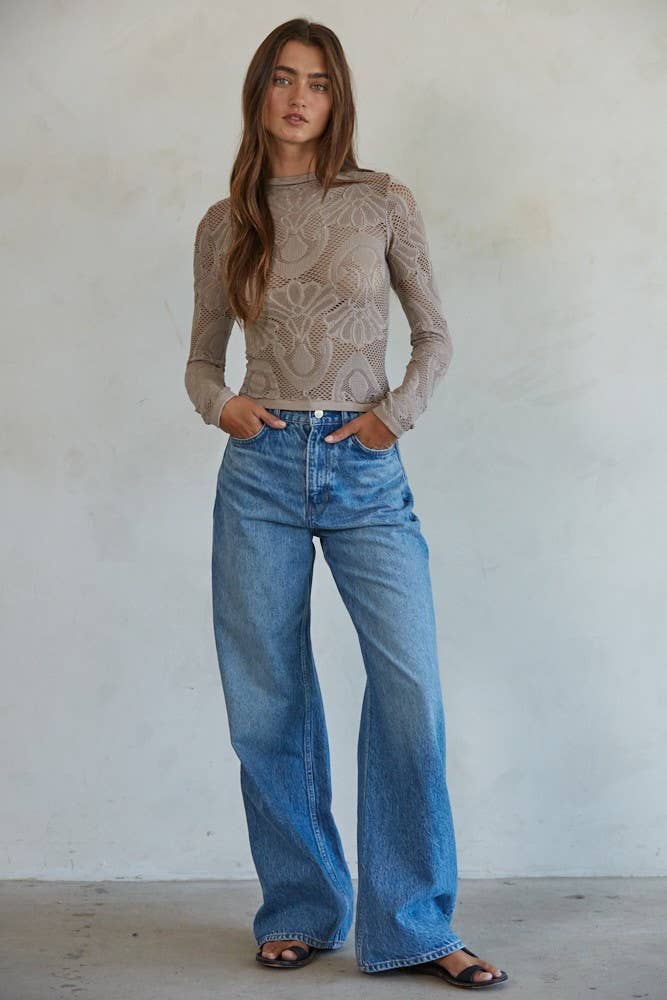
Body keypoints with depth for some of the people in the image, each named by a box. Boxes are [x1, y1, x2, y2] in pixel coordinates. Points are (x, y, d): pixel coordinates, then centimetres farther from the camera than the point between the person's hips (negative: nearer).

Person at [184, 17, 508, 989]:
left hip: (366, 472, -1)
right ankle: (301, 911, 21)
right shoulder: (225, 225, 8)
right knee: (268, 700, 5)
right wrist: (219, 404, -6)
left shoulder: (385, 202, 4)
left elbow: (435, 335, 10)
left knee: (411, 683, -10)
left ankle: (413, 927, 4)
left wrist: (397, 413, -6)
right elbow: (202, 359, 15)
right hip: (261, 470, 2)